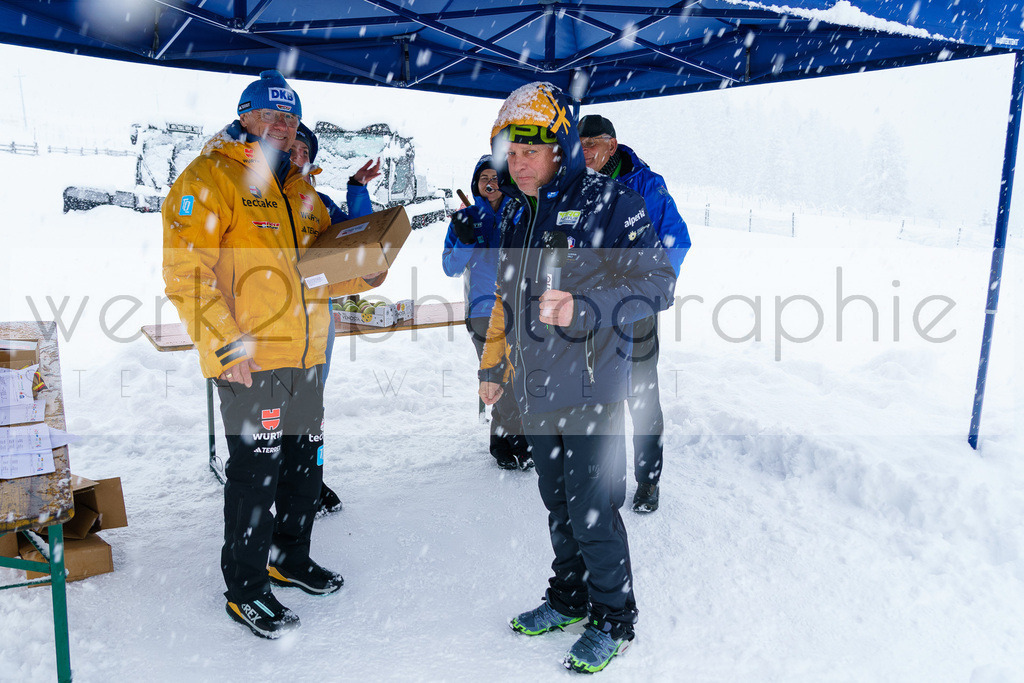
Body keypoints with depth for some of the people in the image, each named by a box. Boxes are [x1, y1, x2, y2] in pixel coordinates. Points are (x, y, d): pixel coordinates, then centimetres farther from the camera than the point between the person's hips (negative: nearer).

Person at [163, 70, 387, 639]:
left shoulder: (301, 190, 17)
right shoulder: (210, 179, -6)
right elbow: (186, 274, -14)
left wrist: (363, 275, 3)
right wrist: (227, 343, -20)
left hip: (306, 356, 8)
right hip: (248, 359, -7)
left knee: (306, 461, 16)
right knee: (256, 469, -1)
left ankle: (291, 559, 35)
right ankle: (246, 587, 17)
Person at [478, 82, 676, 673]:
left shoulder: (608, 204, -11)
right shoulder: (517, 214, 12)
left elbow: (657, 283, -18)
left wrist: (582, 308, -31)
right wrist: (493, 366, 25)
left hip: (591, 390, -7)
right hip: (536, 390, 7)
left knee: (593, 512, 1)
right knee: (558, 505, 18)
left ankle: (614, 619, 21)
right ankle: (570, 597, 37)